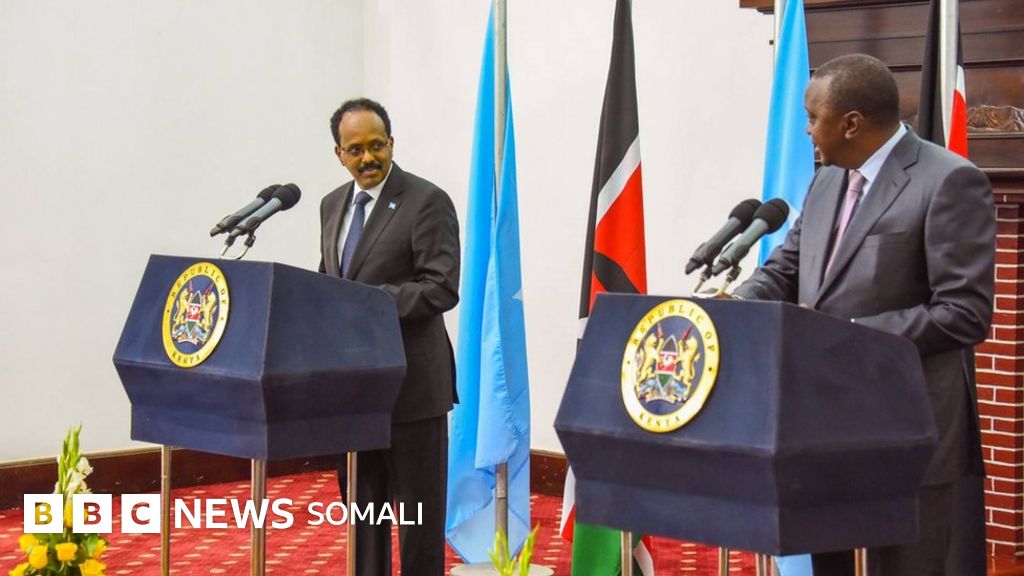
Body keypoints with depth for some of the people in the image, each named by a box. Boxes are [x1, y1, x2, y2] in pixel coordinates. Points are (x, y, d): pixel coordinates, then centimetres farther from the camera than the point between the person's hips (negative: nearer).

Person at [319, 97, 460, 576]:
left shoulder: (427, 202, -9)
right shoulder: (333, 205, 13)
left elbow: (442, 287, -16)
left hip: (411, 381, -7)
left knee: (419, 504, 2)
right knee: (361, 501, 13)